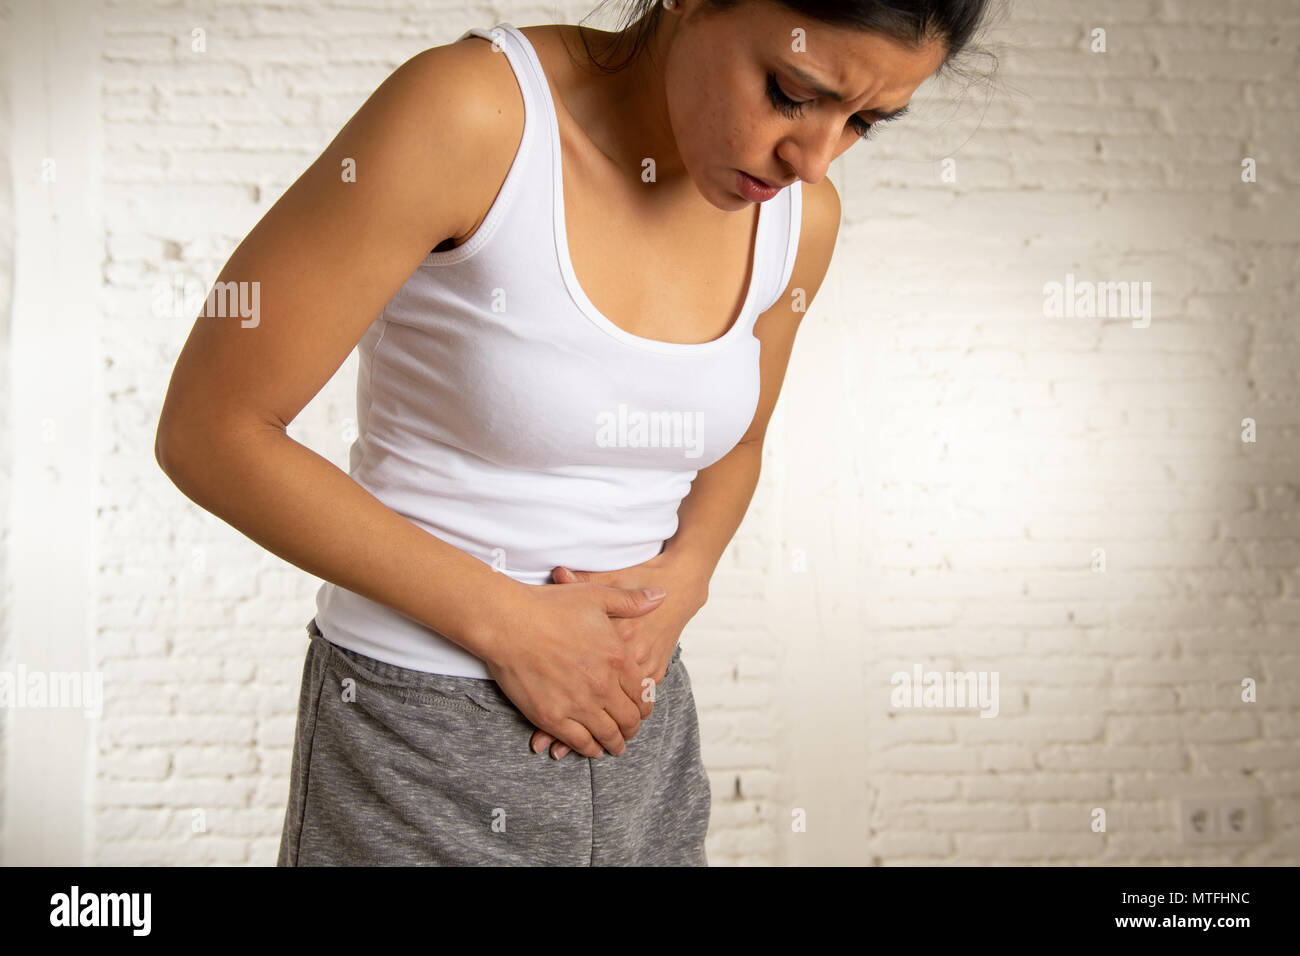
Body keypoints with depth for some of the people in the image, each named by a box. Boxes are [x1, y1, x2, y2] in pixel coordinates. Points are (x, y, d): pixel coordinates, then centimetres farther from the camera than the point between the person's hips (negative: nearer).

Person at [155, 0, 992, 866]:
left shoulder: (802, 217, -4)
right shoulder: (474, 109, -20)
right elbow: (209, 429, -18)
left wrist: (683, 578, -7)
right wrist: (508, 620, -18)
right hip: (421, 738, -4)